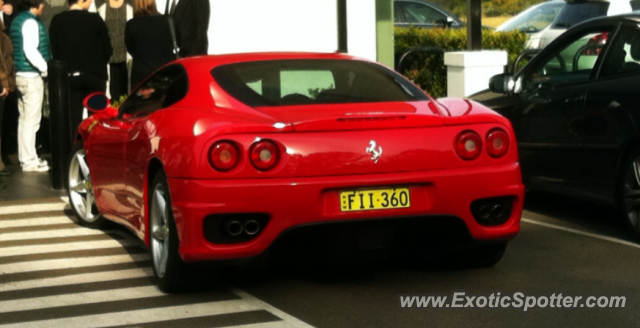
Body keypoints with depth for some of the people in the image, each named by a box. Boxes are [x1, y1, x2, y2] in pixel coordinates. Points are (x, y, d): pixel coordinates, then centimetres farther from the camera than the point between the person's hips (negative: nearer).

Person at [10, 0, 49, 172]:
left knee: (24, 119, 14)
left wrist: (44, 68, 14)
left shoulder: (18, 19, 14)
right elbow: (30, 51, -23)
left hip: (21, 74, 9)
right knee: (31, 120, -5)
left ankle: (25, 157, 21)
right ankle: (30, 161, -1)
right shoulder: (30, 22, -15)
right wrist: (47, 69, -15)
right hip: (31, 76, -9)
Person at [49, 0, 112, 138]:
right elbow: (107, 49, -4)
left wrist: (66, 67, 13)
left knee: (73, 118, 5)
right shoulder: (95, 19, -9)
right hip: (94, 75, -2)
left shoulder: (57, 21, -1)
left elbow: (54, 51, 1)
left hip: (70, 76, 2)